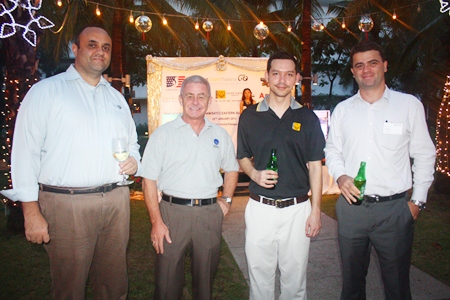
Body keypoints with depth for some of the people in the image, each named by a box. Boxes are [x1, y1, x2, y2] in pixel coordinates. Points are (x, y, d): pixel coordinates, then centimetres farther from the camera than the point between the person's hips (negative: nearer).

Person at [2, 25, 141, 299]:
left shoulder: (117, 97, 17)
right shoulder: (45, 91, 0)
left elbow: (132, 142, 26)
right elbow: (25, 152, -5)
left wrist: (134, 161, 2)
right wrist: (32, 212, -10)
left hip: (116, 201, 5)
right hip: (66, 204, -4)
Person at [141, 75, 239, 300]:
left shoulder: (220, 135, 8)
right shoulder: (163, 134, -3)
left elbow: (231, 169, 21)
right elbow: (149, 180, -5)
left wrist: (226, 199, 7)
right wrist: (156, 222, -10)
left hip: (210, 213, 3)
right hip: (172, 211, -2)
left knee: (206, 276, 16)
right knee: (168, 279, 5)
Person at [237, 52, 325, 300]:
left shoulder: (307, 118, 2)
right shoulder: (249, 116, 3)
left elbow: (314, 166, 3)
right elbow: (243, 158, 10)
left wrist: (316, 210, -2)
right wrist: (255, 174, -12)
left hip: (298, 208, 0)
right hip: (260, 207, 0)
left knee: (294, 279, 13)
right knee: (259, 276, 12)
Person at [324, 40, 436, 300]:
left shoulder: (409, 105, 1)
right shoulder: (342, 110, 7)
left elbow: (424, 156, 3)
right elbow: (332, 150, 13)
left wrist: (418, 201, -1)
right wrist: (341, 176, -7)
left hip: (394, 209, -2)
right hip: (351, 206, 2)